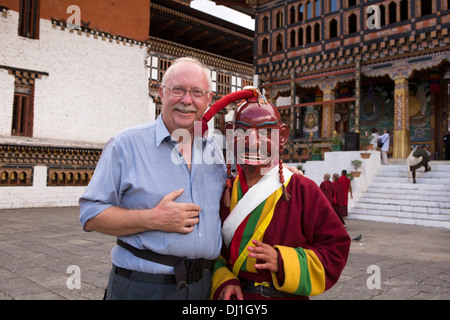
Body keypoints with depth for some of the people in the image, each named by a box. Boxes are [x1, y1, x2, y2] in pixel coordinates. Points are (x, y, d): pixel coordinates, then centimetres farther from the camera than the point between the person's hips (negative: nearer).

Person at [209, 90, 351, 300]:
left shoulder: (303, 190, -12)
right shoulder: (225, 192, -2)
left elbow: (335, 248, -11)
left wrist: (282, 261, -22)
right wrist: (223, 281, -11)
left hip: (285, 295, -2)